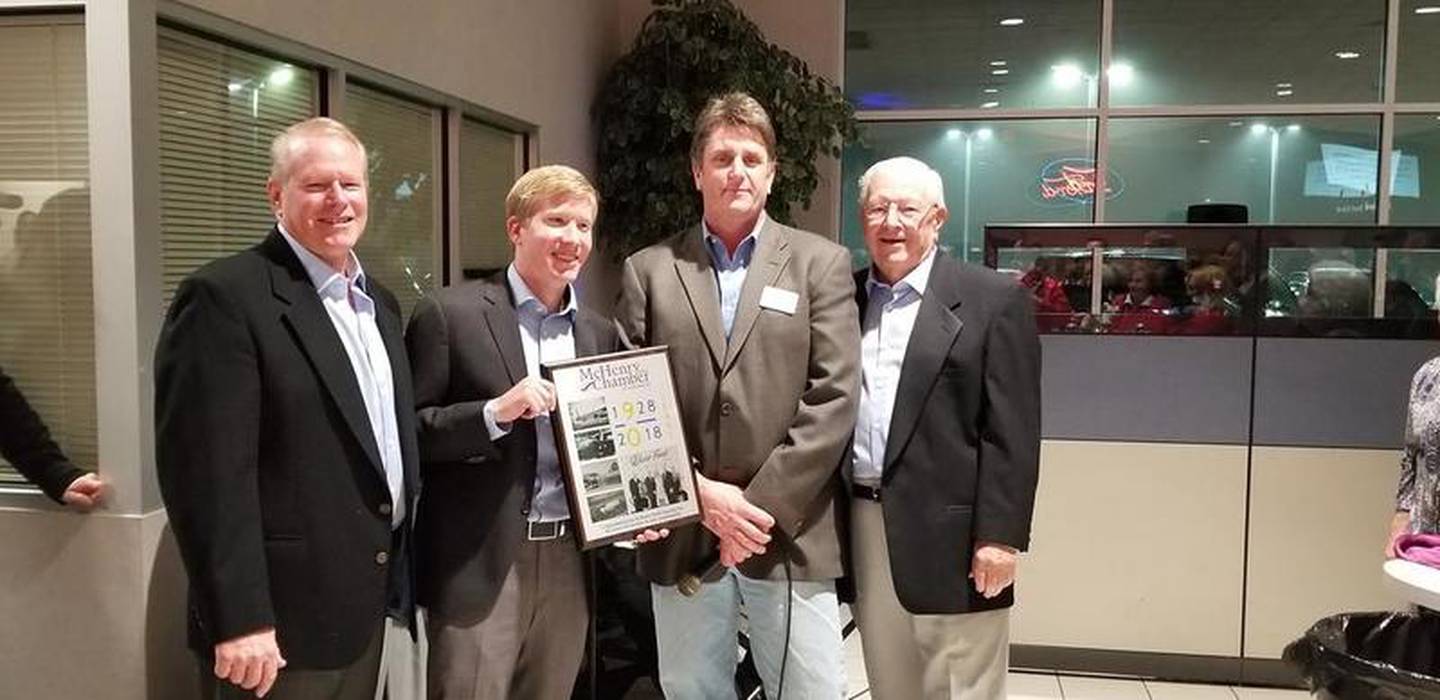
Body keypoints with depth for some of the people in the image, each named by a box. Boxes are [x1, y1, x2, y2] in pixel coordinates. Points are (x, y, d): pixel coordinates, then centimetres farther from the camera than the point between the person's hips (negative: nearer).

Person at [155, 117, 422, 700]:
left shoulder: (379, 301, 12)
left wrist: (404, 586, 15)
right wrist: (239, 621, -21)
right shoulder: (224, 297, -13)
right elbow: (208, 470, -18)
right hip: (286, 620, -7)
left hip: (386, 607, 8)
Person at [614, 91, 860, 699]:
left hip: (791, 533, -1)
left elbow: (834, 396, -5)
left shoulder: (821, 263, 3)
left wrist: (763, 505, -11)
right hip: (682, 535, 2)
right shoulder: (648, 270, 7)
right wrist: (699, 493, -10)